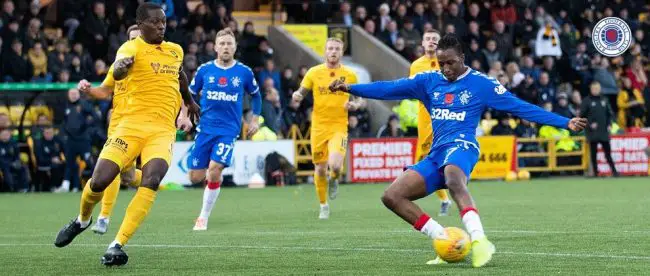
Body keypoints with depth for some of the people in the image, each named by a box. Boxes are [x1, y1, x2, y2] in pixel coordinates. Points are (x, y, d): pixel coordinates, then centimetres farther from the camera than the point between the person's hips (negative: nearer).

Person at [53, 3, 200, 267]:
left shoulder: (175, 51, 15)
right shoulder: (132, 47, -5)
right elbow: (117, 73, -29)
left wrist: (189, 101, 54)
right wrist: (121, 66, -52)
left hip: (163, 130, 3)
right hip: (132, 125, -3)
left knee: (151, 181, -23)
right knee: (99, 181, -8)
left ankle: (117, 245, -22)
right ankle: (82, 220, 29)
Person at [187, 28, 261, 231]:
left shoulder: (244, 72, 2)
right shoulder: (204, 70, 3)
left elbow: (256, 95, 19)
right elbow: (190, 94, 15)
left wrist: (254, 120, 13)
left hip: (229, 130, -2)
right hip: (205, 128, 2)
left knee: (214, 171, -19)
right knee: (195, 177, -2)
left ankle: (203, 218, -5)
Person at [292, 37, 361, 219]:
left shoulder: (349, 75, 2)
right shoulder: (314, 72, 2)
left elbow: (359, 99, 13)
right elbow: (300, 93, 10)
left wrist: (355, 105, -10)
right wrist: (297, 95, -14)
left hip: (339, 127, -1)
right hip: (319, 127, 1)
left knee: (335, 165, -22)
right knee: (320, 169, 6)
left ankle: (333, 180, 15)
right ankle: (323, 206, 27)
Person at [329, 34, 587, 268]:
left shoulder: (481, 83, 1)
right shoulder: (428, 81, 12)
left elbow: (520, 106, 0)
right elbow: (391, 88, 6)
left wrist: (565, 122, -5)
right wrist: (350, 88, -5)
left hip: (461, 146, -6)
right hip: (435, 155, 6)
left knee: (453, 178, -41)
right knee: (391, 196, -8)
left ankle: (479, 241, -55)